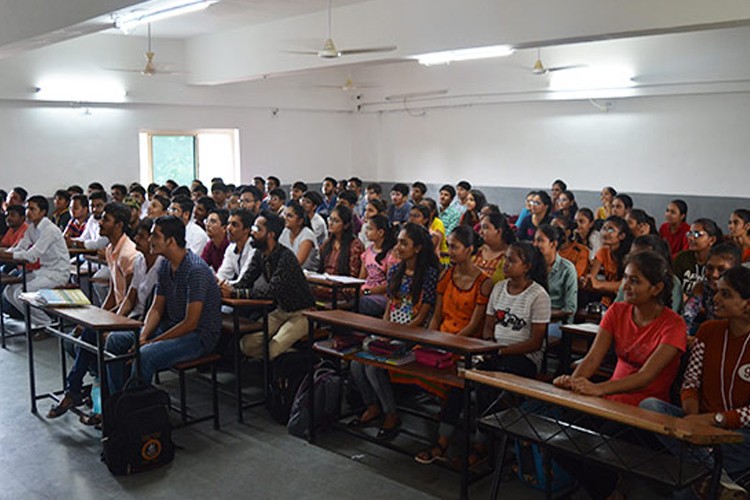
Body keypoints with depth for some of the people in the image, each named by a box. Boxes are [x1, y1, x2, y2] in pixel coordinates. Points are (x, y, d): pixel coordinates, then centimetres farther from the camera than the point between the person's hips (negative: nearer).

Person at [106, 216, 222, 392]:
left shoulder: (196, 270, -22)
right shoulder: (165, 266, 6)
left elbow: (191, 323, -23)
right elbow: (156, 309, 10)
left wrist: (152, 342, -18)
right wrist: (143, 336, -8)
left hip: (199, 336, -9)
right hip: (172, 327, 9)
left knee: (145, 355, -31)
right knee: (115, 340, 2)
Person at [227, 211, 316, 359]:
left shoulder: (286, 257, -25)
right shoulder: (259, 254, 1)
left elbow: (271, 291, -32)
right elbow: (245, 281, -2)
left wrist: (235, 293, -35)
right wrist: (227, 289, -24)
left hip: (300, 313, -8)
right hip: (280, 311, 8)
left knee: (272, 350, -24)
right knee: (246, 344, -7)